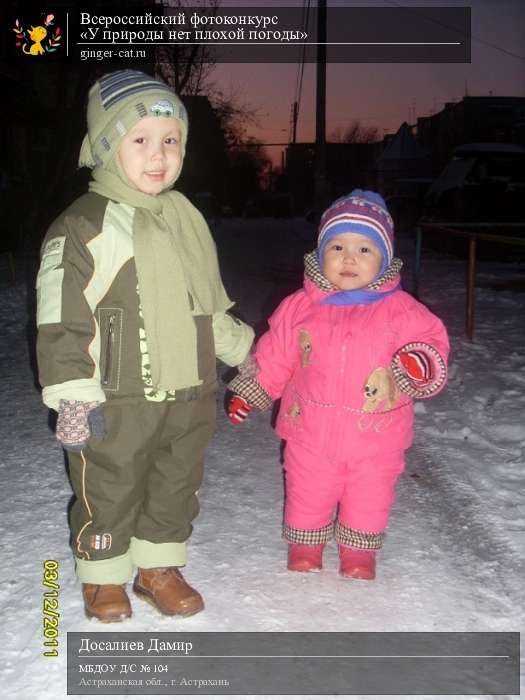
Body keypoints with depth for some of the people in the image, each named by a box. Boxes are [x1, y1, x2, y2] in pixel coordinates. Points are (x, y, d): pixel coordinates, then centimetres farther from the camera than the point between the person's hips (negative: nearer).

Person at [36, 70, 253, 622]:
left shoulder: (185, 218, 8)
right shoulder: (82, 229, -13)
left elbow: (209, 306, 20)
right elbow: (61, 322, -15)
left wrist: (246, 349, 23)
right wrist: (73, 397, -19)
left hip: (188, 395, 6)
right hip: (116, 404, -6)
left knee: (176, 488, 17)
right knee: (109, 493, 10)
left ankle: (159, 569, 37)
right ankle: (103, 577, 33)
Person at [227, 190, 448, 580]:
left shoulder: (400, 310, -7)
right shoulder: (301, 306, -2)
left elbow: (430, 340, -7)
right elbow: (273, 355, 7)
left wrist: (420, 363, -29)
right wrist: (248, 393, 10)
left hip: (376, 436, 0)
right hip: (312, 432, 1)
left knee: (369, 500, 17)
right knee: (307, 496, 17)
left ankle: (359, 554, 41)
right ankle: (305, 548, 42)